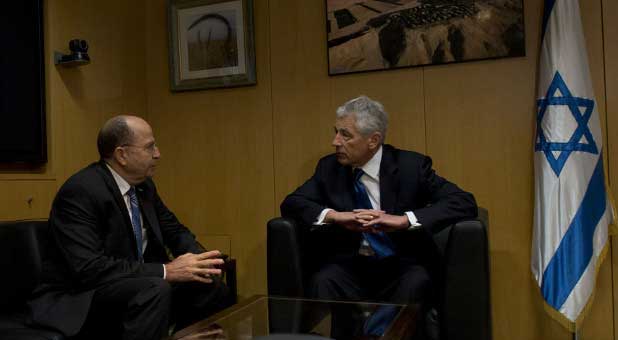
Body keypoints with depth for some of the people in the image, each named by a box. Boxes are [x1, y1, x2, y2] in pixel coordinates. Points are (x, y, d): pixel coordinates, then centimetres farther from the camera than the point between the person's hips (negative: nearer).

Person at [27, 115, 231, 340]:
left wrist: (198, 259, -12)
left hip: (137, 285, 8)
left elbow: (175, 231, 11)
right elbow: (88, 268, -29)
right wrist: (165, 271, -29)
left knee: (211, 286, -10)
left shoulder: (143, 184, 3)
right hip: (80, 297, -7)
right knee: (155, 290, -34)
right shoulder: (80, 191, -21)